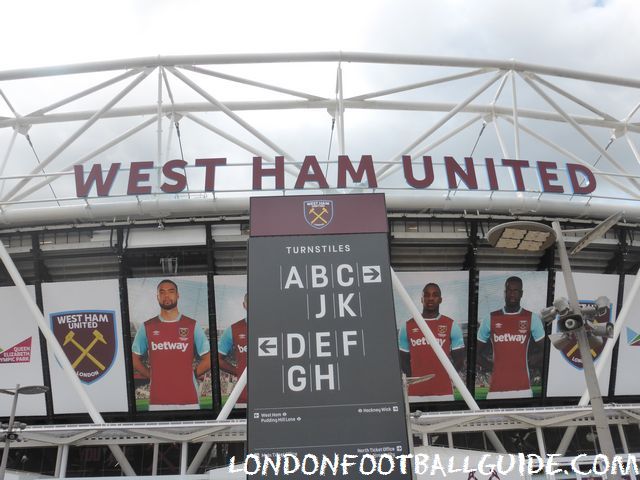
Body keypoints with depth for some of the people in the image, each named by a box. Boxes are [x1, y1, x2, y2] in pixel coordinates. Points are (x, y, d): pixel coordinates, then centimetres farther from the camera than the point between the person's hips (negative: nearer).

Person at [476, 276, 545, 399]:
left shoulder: (532, 318, 4)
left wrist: (527, 364, -1)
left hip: (522, 388, 0)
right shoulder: (490, 319, 5)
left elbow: (544, 351, 8)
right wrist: (491, 367, 0)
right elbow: (477, 352, 11)